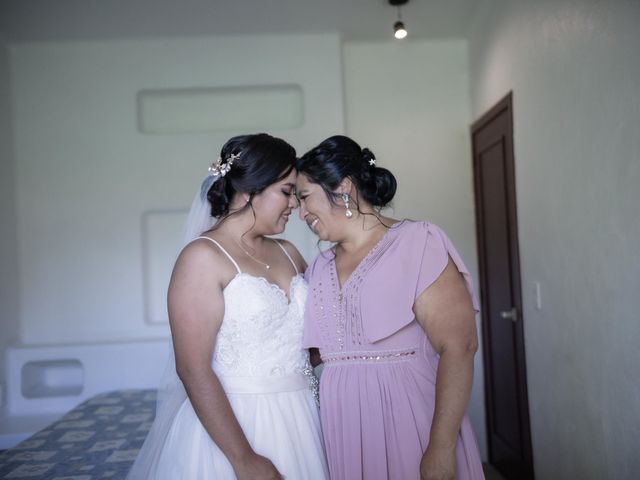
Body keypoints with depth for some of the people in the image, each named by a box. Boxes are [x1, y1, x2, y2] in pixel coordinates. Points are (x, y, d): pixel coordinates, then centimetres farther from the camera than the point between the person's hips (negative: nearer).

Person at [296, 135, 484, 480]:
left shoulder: (417, 243, -8)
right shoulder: (318, 270, 11)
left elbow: (458, 346, -15)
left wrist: (441, 449, -20)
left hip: (408, 422, -5)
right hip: (342, 430, 5)